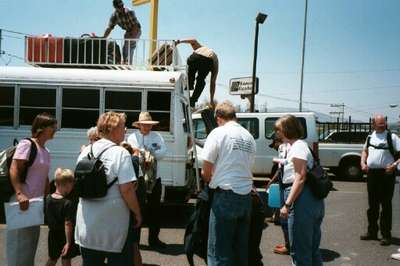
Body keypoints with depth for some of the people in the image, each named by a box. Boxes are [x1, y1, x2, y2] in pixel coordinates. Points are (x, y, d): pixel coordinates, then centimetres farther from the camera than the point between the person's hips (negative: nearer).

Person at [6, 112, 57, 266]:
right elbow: (13, 169, -19)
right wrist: (19, 194, -28)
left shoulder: (46, 152, 14)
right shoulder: (26, 144, -10)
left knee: (31, 245, 15)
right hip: (23, 202, -8)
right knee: (20, 247, -2)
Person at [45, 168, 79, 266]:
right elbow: (68, 224, -24)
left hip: (53, 234, 5)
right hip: (65, 236, -5)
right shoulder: (68, 203, -25)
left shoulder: (48, 199, -6)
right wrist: (68, 242, -20)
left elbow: (46, 217, 4)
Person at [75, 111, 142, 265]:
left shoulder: (85, 152, 5)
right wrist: (137, 213, -7)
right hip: (114, 223, -6)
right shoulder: (120, 153, -16)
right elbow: (126, 189, -20)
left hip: (87, 223, 6)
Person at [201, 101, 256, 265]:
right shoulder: (249, 136, 9)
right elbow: (248, 167, 11)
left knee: (219, 251, 1)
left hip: (226, 196, -6)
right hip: (246, 196, 6)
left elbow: (205, 172, -6)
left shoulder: (218, 133, -6)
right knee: (241, 248, 15)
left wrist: (211, 181, 15)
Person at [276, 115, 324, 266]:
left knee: (299, 250, -2)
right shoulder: (299, 145, 19)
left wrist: (287, 204, -22)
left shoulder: (297, 146, -11)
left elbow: (300, 178, -20)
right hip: (314, 201, 11)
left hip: (302, 201, -10)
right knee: (312, 248, 17)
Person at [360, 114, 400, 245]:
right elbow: (365, 150, 25)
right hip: (371, 173, 6)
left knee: (386, 205, 1)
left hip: (386, 173, -5)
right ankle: (372, 232, 27)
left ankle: (386, 235, 10)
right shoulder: (370, 136, 11)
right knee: (372, 205, 14)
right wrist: (363, 162, 9)